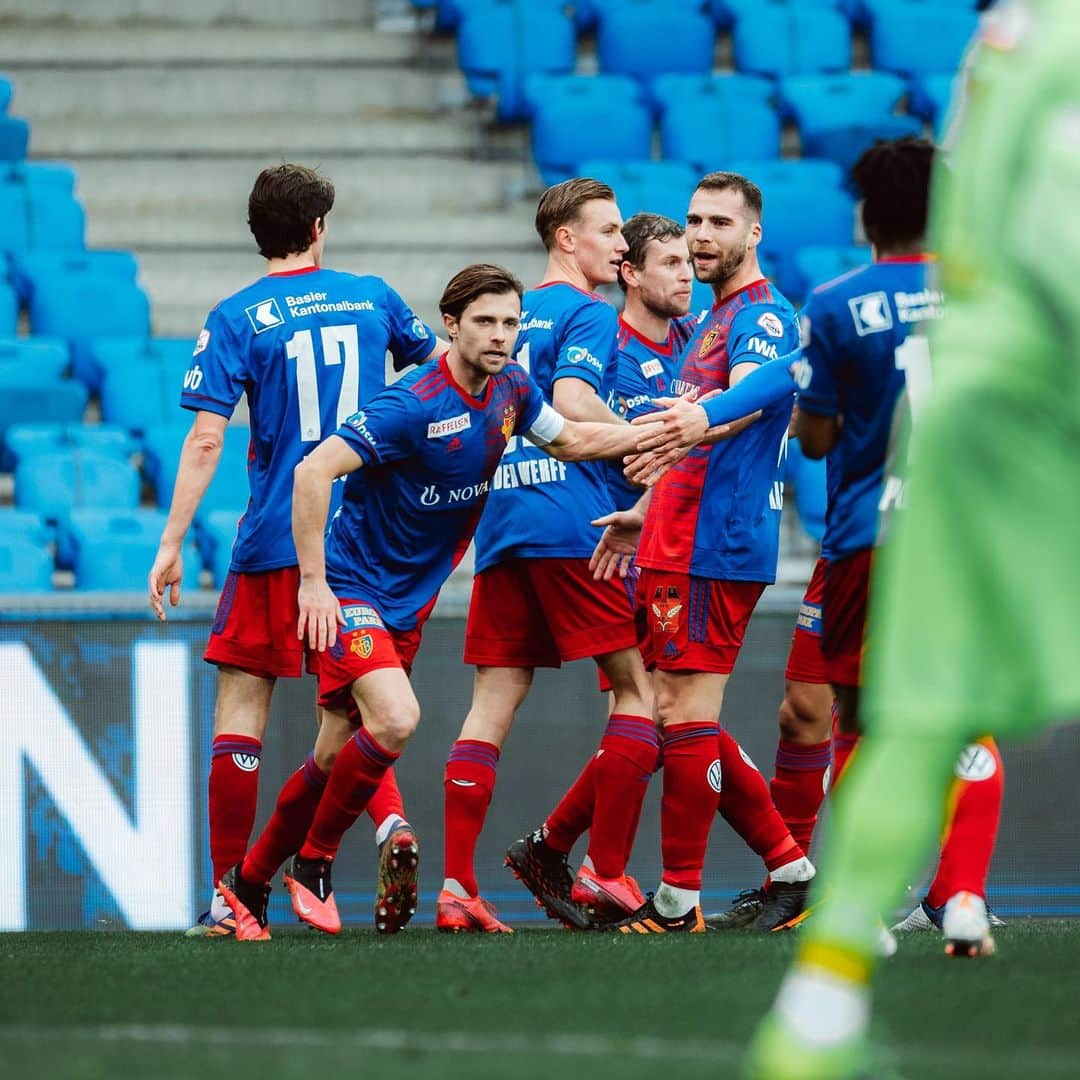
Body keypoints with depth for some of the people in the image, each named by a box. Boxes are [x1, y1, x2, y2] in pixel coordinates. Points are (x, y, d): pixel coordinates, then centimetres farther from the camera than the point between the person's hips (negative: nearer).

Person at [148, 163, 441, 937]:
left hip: (275, 541, -4)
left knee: (242, 698, 2)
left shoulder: (236, 319, -6)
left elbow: (206, 440, -11)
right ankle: (390, 821, -16)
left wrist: (173, 542, -7)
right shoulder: (372, 298, 6)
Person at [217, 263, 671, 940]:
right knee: (395, 719, -27)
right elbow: (314, 471, -25)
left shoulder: (511, 389, 2)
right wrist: (313, 581, -25)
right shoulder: (414, 406, -23)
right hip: (350, 591, -8)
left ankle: (248, 883, 22)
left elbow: (573, 440, 21)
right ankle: (314, 864, -7)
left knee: (340, 758, 8)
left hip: (409, 604, 8)